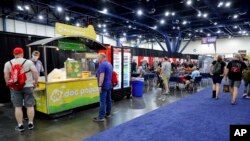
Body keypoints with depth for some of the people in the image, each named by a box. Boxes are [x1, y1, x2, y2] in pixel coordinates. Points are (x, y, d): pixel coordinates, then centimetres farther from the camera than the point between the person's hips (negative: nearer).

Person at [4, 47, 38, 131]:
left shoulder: (8, 63, 4)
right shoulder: (28, 62, -2)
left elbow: (6, 76, 2)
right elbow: (35, 72, -10)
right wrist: (36, 82, 1)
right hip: (28, 86, -1)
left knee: (17, 107, 7)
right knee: (30, 106, 6)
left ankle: (20, 126, 11)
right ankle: (30, 124, 12)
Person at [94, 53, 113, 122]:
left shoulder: (102, 64, -16)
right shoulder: (109, 64, 14)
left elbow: (102, 76, -23)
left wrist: (100, 86, -22)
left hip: (104, 86, -10)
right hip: (109, 85, 10)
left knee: (102, 101, -8)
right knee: (108, 100, 14)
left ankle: (101, 117, -5)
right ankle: (108, 113, 24)